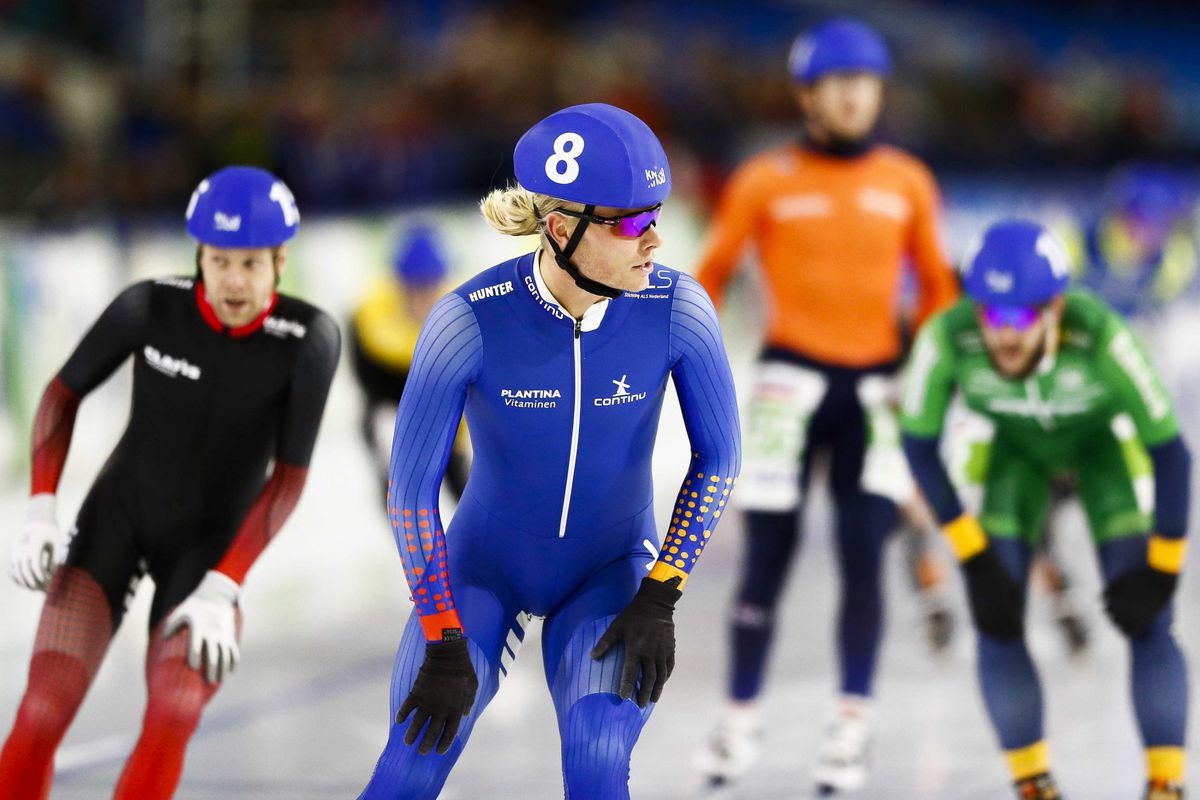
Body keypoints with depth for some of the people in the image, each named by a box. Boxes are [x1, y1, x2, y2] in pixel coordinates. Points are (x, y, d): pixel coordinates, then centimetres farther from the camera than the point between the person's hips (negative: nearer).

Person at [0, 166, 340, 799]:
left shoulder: (309, 338, -22)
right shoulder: (149, 306, -19)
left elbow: (290, 475, -17)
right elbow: (63, 393, -3)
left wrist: (222, 589, -24)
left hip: (211, 549, -1)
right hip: (116, 516, 1)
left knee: (172, 722, -27)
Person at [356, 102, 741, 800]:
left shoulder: (678, 309, -24)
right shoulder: (468, 321, -28)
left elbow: (719, 456, -10)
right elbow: (411, 487, -19)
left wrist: (661, 599, -16)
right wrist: (444, 647, -19)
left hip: (610, 570, 1)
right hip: (484, 563, -1)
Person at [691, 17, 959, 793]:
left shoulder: (907, 183, 5)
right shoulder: (765, 181, -1)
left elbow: (936, 286, 15)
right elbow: (712, 276, 7)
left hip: (873, 384, 2)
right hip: (791, 377, -2)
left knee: (863, 550, -6)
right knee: (769, 551, -2)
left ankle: (853, 726, 3)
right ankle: (743, 719, 12)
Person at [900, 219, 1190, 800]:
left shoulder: (1100, 338, -40)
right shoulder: (947, 340, -34)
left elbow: (1169, 451, -26)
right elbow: (918, 444, -16)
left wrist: (1162, 569, -19)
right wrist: (971, 554, -17)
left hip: (1104, 444, -2)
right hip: (1016, 450, 2)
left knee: (1144, 619, -14)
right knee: (996, 618, -9)